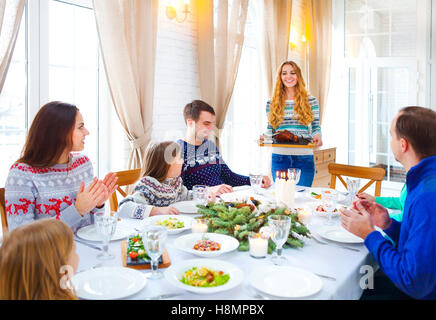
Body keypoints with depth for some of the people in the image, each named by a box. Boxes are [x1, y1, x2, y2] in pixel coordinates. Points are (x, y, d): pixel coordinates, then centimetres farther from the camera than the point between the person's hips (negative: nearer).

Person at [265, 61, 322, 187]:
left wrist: (317, 137, -15)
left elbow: (315, 126, 6)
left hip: (304, 158, -1)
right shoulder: (271, 103, 8)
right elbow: (270, 129, 12)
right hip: (279, 158, 1)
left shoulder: (310, 101, 5)